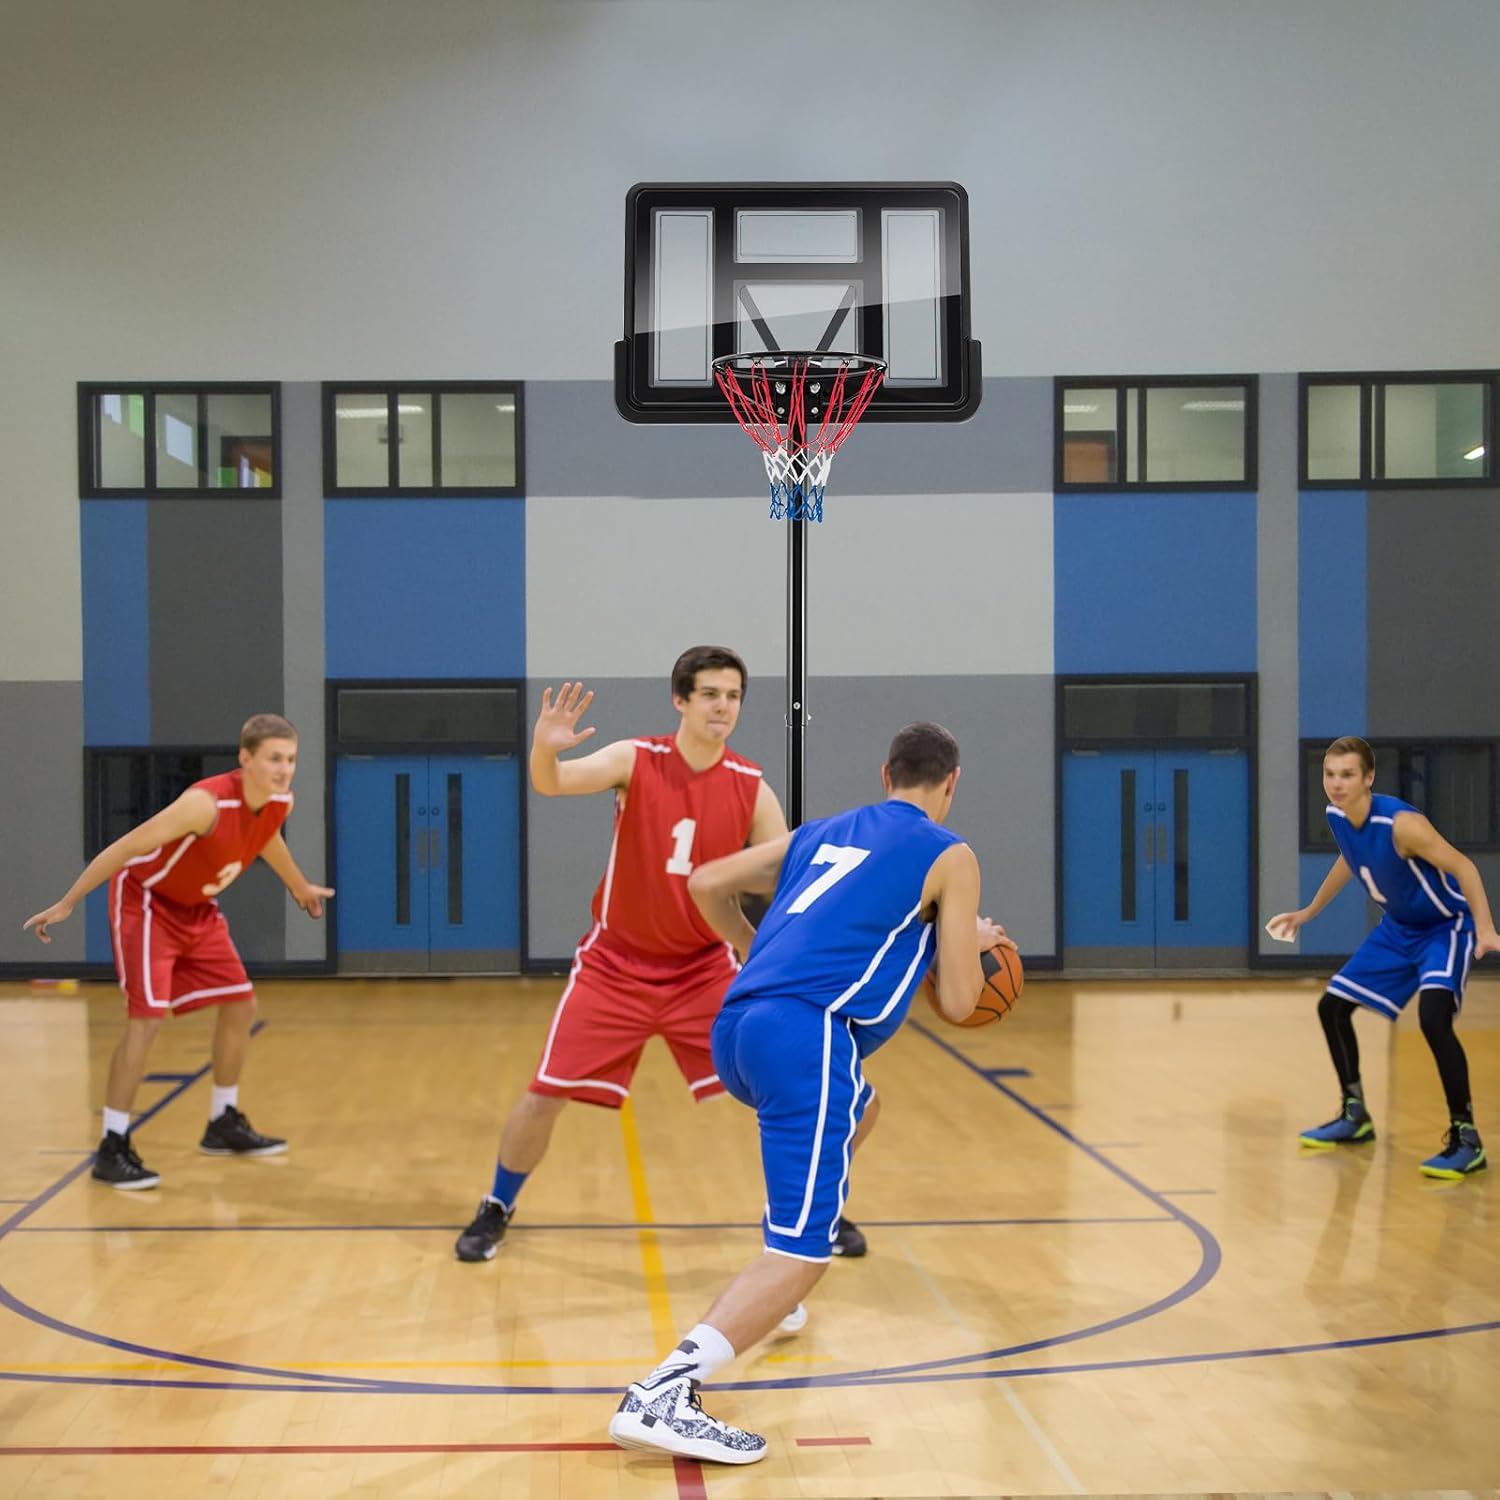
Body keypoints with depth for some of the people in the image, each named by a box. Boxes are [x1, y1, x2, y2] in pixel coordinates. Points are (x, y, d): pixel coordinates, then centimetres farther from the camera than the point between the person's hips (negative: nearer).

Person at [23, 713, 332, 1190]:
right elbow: (125, 847, -29)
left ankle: (224, 1124, 24)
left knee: (241, 1006, 7)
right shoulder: (208, 803, -34)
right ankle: (112, 1148, -10)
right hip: (144, 899, -8)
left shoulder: (280, 803, -10)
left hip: (196, 908, 8)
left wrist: (300, 887, 31)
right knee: (147, 1017, -18)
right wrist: (66, 905, -26)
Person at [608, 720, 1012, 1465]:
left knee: (857, 1109, 36)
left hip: (736, 1027, 8)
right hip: (808, 1035, -8)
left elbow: (707, 884, 24)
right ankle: (660, 1394, -28)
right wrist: (976, 944, 29)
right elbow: (957, 1003, 8)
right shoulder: (950, 856, 8)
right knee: (803, 1252, -10)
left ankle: (779, 1300, 34)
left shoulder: (822, 833, 24)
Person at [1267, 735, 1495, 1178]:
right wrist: (1308, 912, 23)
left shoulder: (1400, 823, -31)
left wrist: (1485, 930, -39)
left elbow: (1463, 867, -27)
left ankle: (1466, 1141, -18)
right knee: (1332, 1006, 10)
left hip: (1445, 926, -8)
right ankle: (1355, 1117, 27)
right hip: (1397, 927, 8)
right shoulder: (1336, 817, -9)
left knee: (1433, 1018, -30)